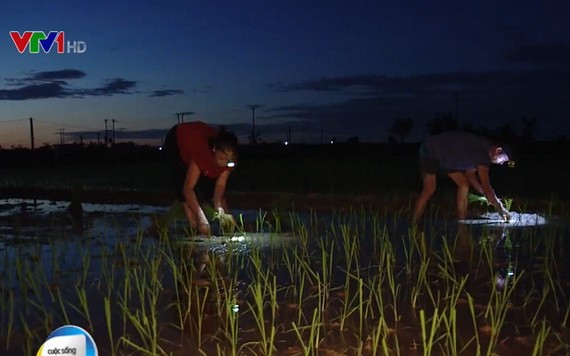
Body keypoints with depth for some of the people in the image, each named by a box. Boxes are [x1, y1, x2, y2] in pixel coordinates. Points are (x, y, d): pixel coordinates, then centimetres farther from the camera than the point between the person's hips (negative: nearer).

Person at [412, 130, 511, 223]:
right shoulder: (483, 154, -29)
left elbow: (470, 174, 9)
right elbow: (485, 186, -31)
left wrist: (487, 196, 4)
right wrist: (500, 208, -22)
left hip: (445, 158, 10)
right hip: (430, 152, -10)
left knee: (464, 184, 2)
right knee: (429, 189, -21)